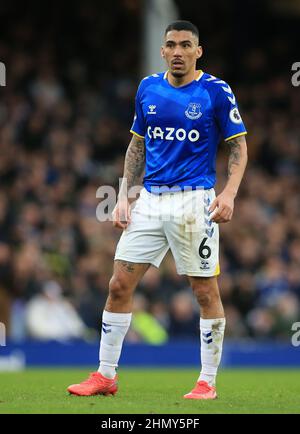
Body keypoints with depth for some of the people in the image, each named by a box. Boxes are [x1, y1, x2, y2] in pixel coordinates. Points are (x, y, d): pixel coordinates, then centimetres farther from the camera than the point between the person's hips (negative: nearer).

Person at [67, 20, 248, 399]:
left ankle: (207, 382, 8)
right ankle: (105, 375, 9)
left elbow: (238, 146, -2)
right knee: (119, 285, 0)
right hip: (150, 199, 4)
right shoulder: (148, 88, 9)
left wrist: (229, 193, -17)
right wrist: (124, 195, 9)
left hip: (194, 200, -4)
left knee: (205, 291, -2)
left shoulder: (216, 92, -4)